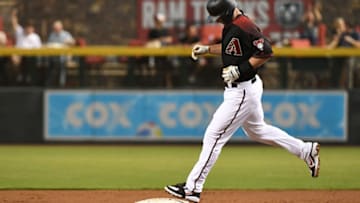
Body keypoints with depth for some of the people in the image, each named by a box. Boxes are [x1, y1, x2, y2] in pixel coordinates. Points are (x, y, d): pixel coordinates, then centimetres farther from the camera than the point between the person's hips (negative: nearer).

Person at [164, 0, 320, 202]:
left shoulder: (243, 27, -25)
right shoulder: (232, 24, 6)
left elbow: (266, 52, -28)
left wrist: (240, 70, -26)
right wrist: (207, 49, 13)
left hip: (243, 91, -11)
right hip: (239, 88, 11)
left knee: (214, 135, -7)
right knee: (257, 130, 26)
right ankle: (306, 150, 33)